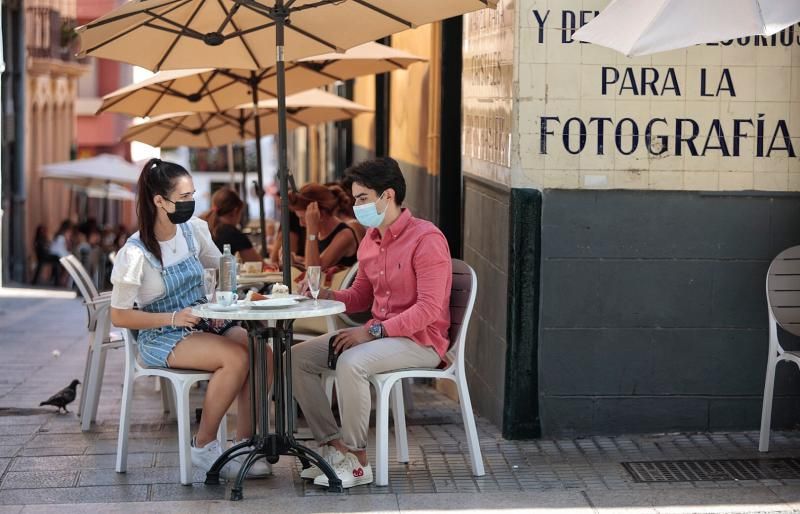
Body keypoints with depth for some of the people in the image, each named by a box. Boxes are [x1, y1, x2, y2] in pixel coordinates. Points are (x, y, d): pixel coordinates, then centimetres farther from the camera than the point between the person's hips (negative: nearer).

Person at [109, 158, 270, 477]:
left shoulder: (193, 229, 1)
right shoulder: (135, 254, -16)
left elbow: (220, 269, 19)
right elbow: (119, 317, -12)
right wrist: (172, 318, -20)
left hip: (202, 324, 6)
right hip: (161, 338, -6)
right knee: (236, 358, -30)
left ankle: (245, 443, -13)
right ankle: (203, 447, -14)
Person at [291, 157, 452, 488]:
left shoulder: (426, 239, -16)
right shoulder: (370, 240, 9)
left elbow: (429, 309, -23)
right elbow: (361, 297, 20)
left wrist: (372, 331, -25)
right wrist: (327, 296, -2)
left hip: (421, 340, -9)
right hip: (378, 334, 9)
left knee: (351, 362, -34)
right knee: (298, 357, -2)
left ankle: (356, 461, -21)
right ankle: (333, 445, -3)